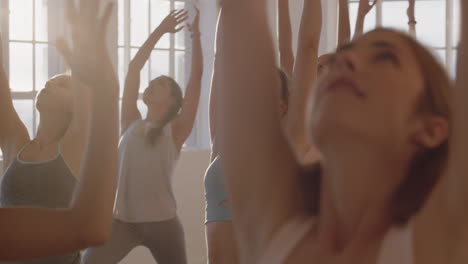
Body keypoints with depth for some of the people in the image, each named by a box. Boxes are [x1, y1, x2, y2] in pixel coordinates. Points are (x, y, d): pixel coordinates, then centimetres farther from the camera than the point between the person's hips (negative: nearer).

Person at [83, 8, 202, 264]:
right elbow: (133, 68, 9)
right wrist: (159, 31, 14)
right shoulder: (131, 124, 10)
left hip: (161, 223, -2)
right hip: (121, 220, 2)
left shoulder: (175, 130, 2)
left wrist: (195, 34, 3)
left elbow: (196, 76, -2)